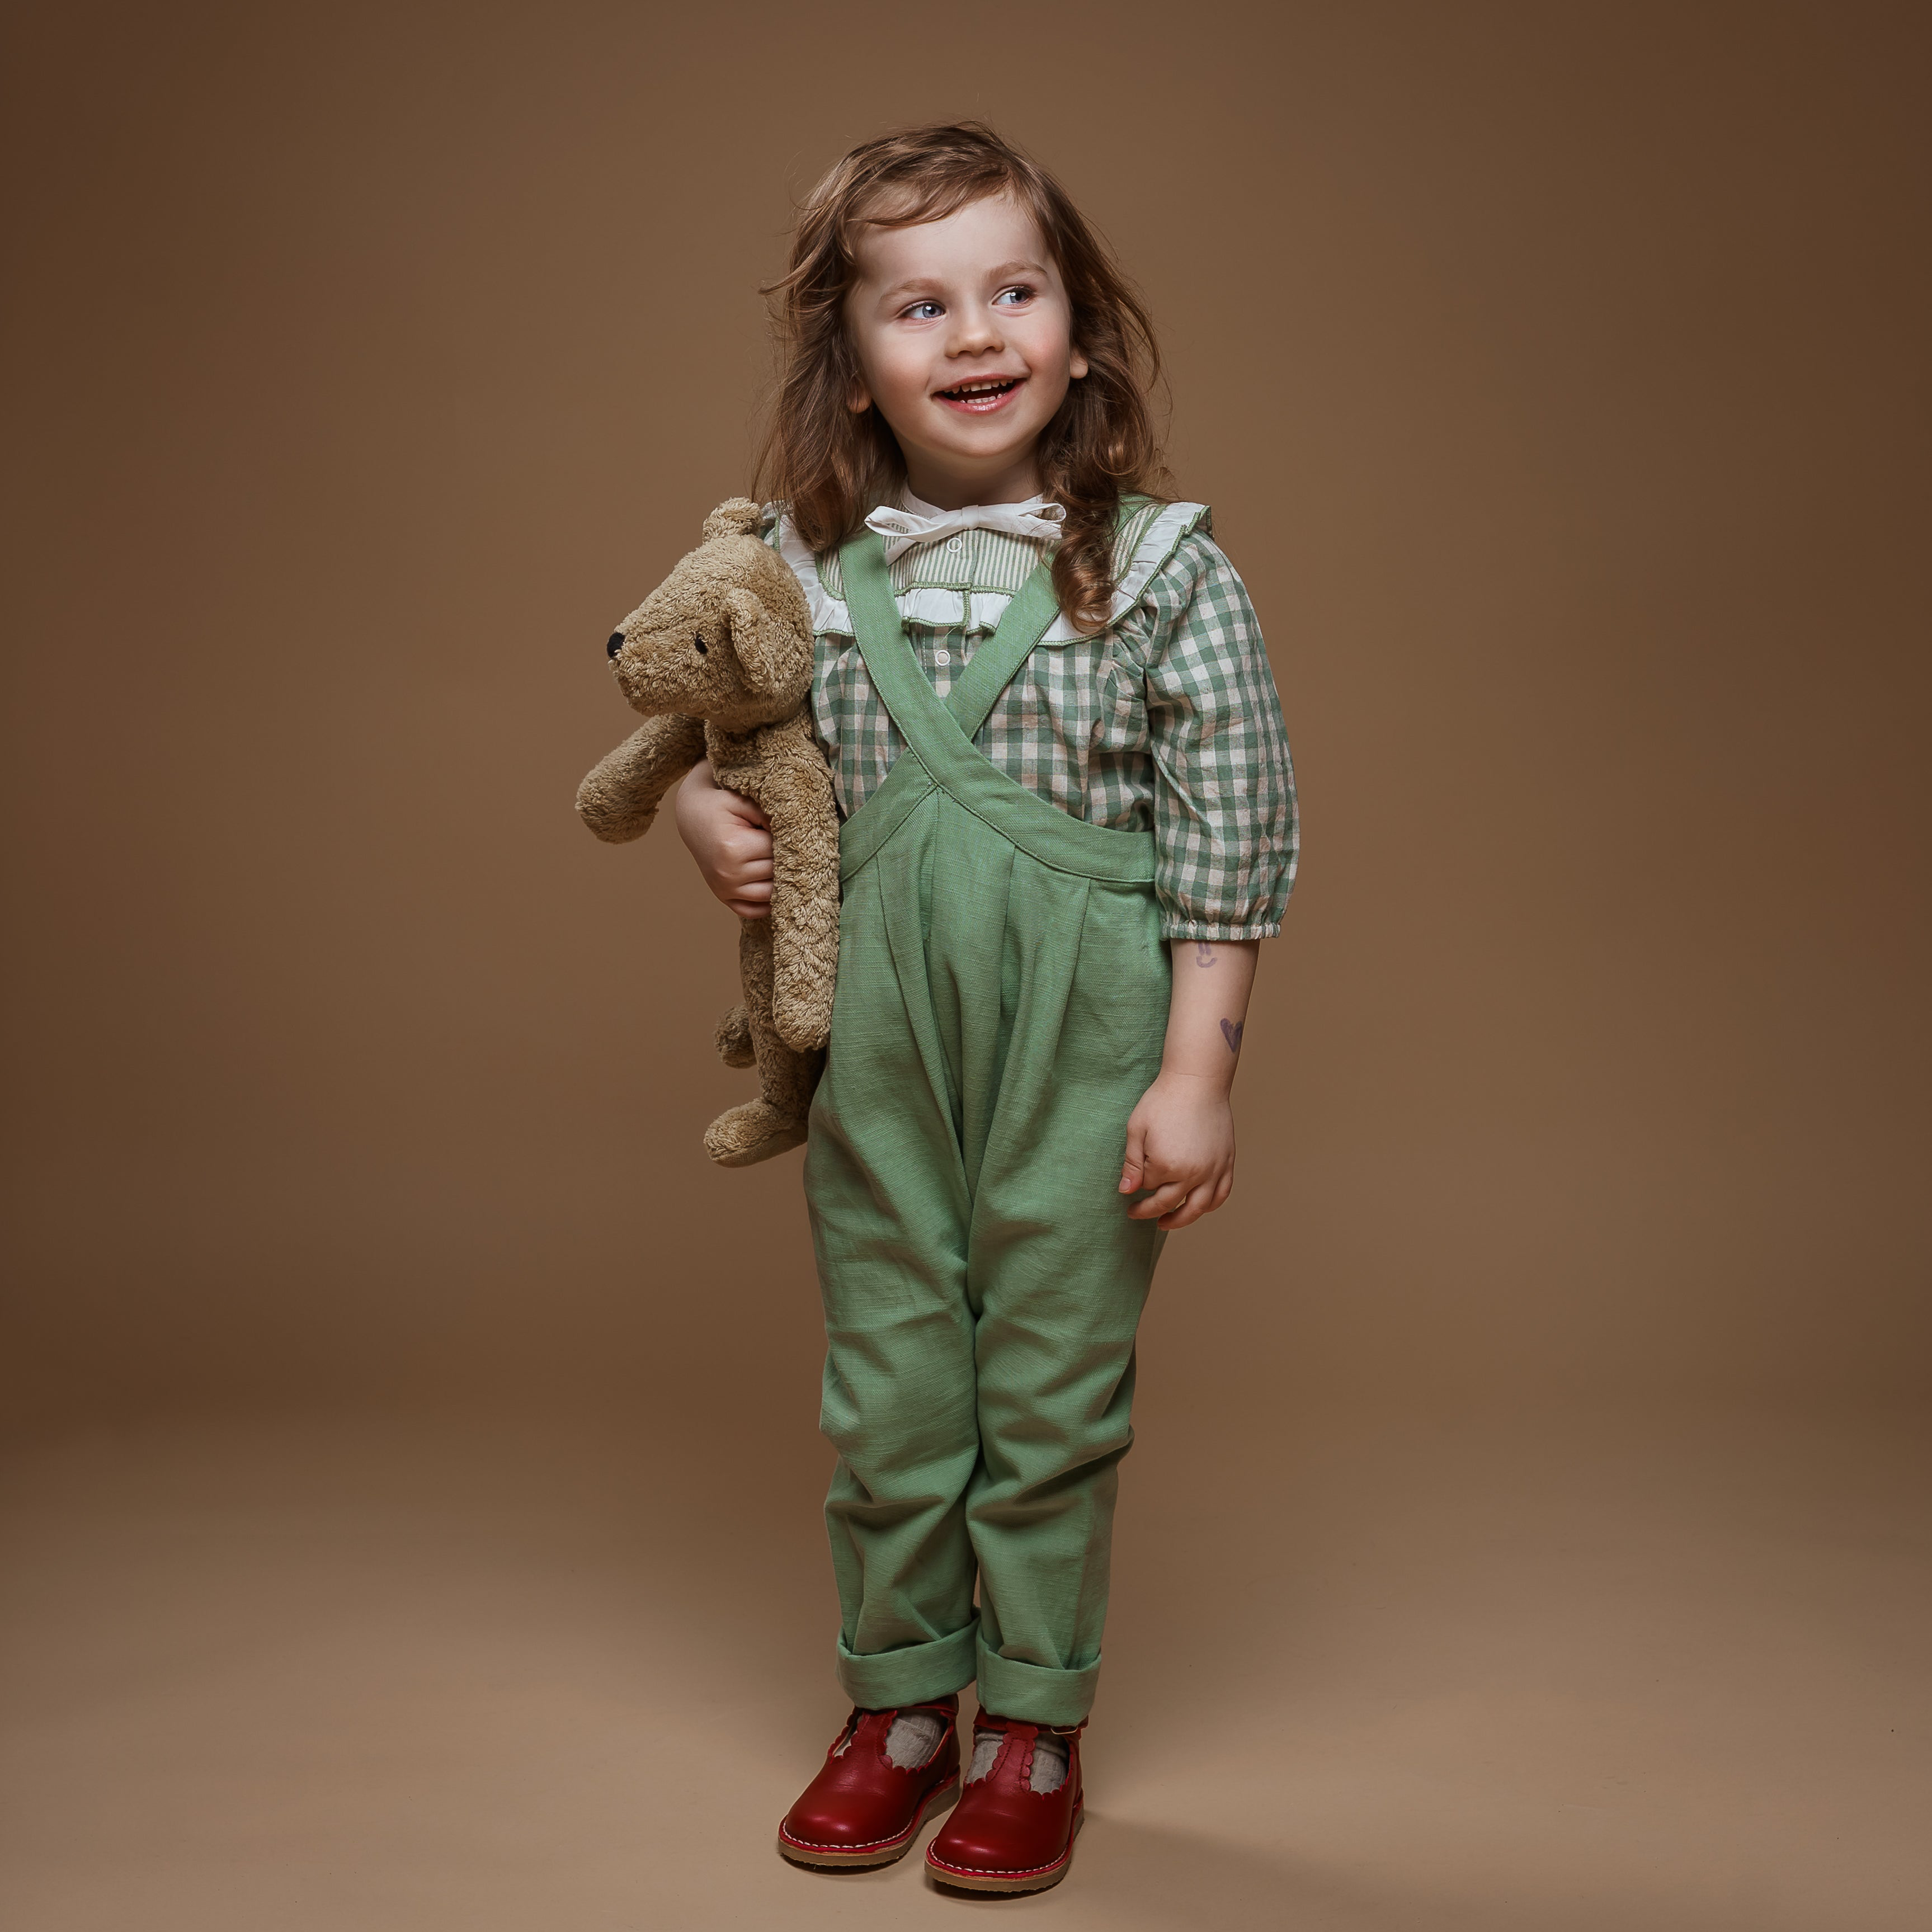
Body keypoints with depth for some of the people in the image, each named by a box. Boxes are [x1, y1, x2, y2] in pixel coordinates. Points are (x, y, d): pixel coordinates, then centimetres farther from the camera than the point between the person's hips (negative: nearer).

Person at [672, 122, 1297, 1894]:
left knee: (1055, 1388, 8)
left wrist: (1198, 1072, -8)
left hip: (1085, 1040, -3)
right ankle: (901, 1705, 32)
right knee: (885, 1383, 13)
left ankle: (1036, 1729, 27)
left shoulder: (1164, 569, -6)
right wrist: (709, 813, -4)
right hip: (877, 1036, 3)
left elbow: (1231, 845, -6)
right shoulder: (800, 569, 2)